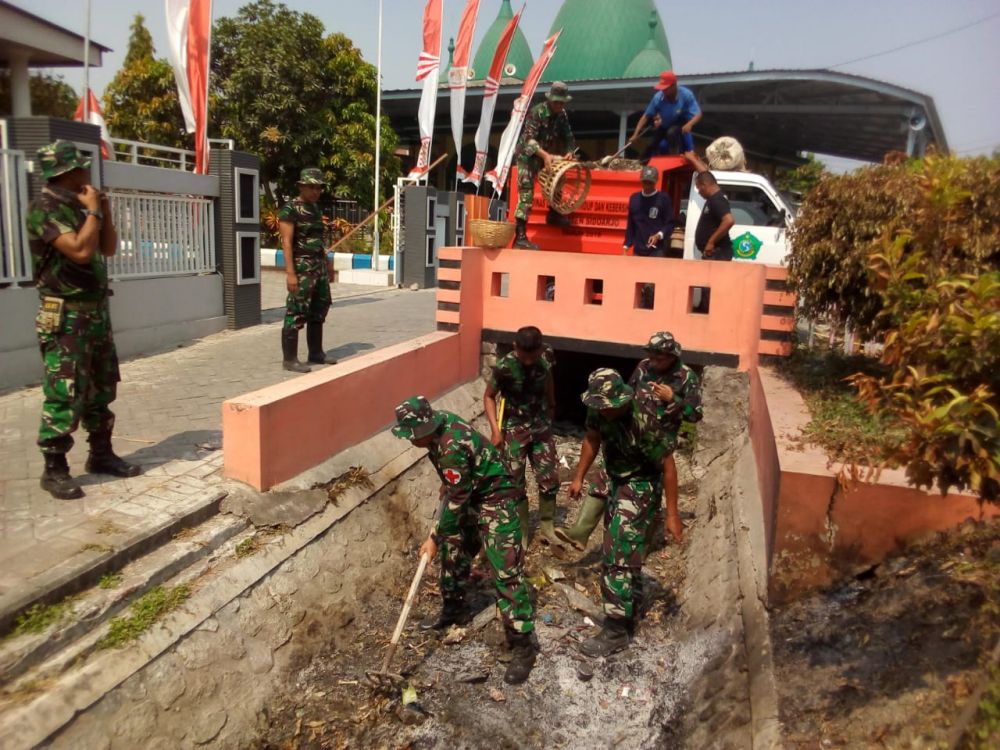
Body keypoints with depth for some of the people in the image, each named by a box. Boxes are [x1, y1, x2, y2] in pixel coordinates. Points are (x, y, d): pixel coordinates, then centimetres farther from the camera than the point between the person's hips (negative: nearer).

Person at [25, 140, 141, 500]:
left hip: (96, 312, 9)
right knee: (64, 396, -6)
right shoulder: (44, 209, -13)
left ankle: (101, 455, 25)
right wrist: (93, 210, -14)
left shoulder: (78, 208, 12)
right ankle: (54, 469, 4)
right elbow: (80, 251, -25)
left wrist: (104, 210, 5)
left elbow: (109, 249, 15)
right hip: (66, 318, -9)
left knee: (101, 390, 14)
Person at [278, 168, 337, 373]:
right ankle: (289, 359, -2)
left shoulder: (315, 207, 15)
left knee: (318, 311, 14)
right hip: (301, 267, -9)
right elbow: (286, 243, -17)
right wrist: (290, 273, -24)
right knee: (296, 313, -7)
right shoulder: (289, 209, -11)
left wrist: (327, 263, 22)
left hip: (319, 266, 9)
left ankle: (316, 353, 24)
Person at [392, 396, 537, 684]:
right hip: (470, 496, 10)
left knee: (506, 572, -12)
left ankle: (524, 645, -6)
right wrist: (446, 484, 22)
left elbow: (456, 500, -25)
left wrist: (435, 538, -15)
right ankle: (453, 610, 38)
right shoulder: (440, 421, -6)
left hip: (496, 501, -10)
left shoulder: (452, 447, -33)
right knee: (452, 551, 18)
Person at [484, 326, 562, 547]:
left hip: (541, 427, 3)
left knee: (550, 479, 7)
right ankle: (520, 532, 21)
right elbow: (489, 396, -8)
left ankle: (547, 528, 26)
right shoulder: (503, 367, -21)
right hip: (514, 430, -3)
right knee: (514, 484, 4)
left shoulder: (546, 360, -11)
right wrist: (495, 430, -15)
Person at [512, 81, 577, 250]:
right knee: (526, 194, -13)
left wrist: (569, 152, -12)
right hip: (528, 155, -8)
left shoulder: (561, 115, 2)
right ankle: (520, 237, -17)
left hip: (546, 155, 8)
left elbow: (568, 137, 8)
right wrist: (545, 155, -39)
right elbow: (528, 139, -27)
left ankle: (554, 214, 31)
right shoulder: (536, 112, -19)